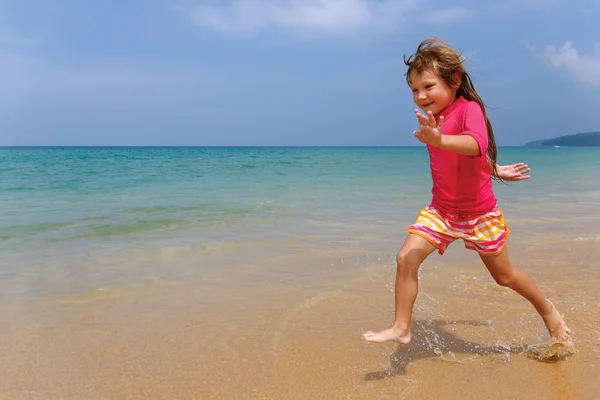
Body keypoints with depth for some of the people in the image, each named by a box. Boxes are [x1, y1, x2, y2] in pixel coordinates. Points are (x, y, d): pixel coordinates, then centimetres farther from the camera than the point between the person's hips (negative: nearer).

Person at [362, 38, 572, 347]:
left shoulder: (468, 109, -19)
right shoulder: (432, 120, 3)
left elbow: (476, 145, -42)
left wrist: (440, 141, -61)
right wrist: (494, 170, 18)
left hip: (479, 213, -5)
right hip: (441, 211, 5)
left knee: (505, 277, 12)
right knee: (405, 258, -15)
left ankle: (548, 310, 41)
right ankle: (401, 328, -3)